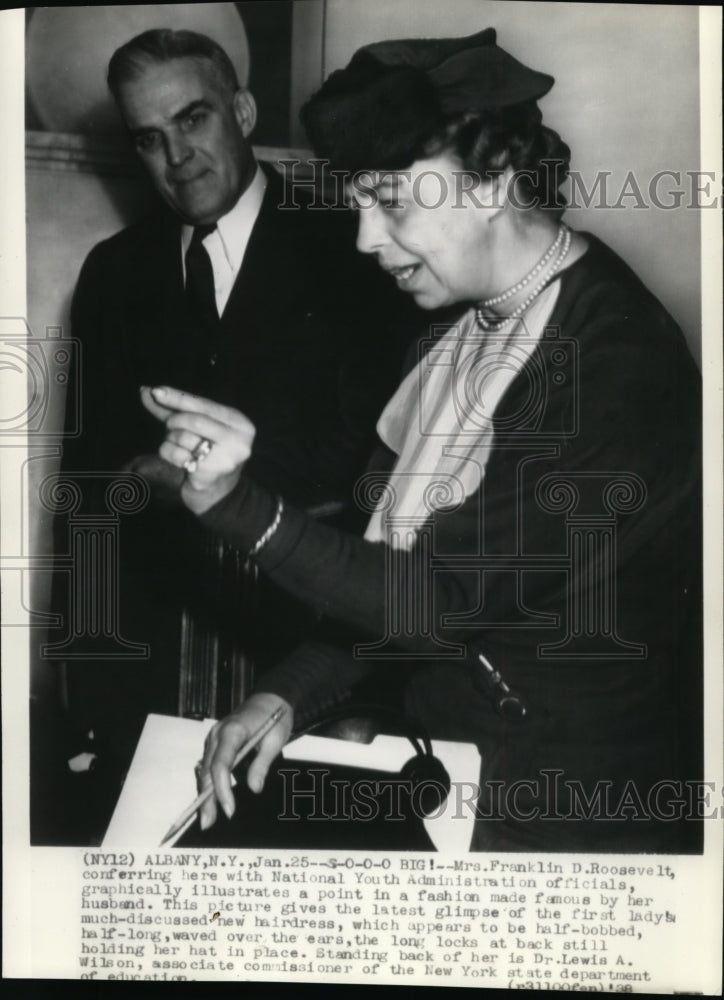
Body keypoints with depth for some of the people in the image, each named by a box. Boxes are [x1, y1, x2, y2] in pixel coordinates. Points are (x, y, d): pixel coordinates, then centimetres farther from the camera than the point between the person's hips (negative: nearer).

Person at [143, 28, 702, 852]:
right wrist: (290, 694, -3)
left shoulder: (619, 362, -22)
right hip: (439, 752, 7)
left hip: (569, 810, -7)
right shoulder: (458, 335, 4)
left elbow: (454, 596, -22)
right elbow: (391, 555, 7)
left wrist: (240, 506, -27)